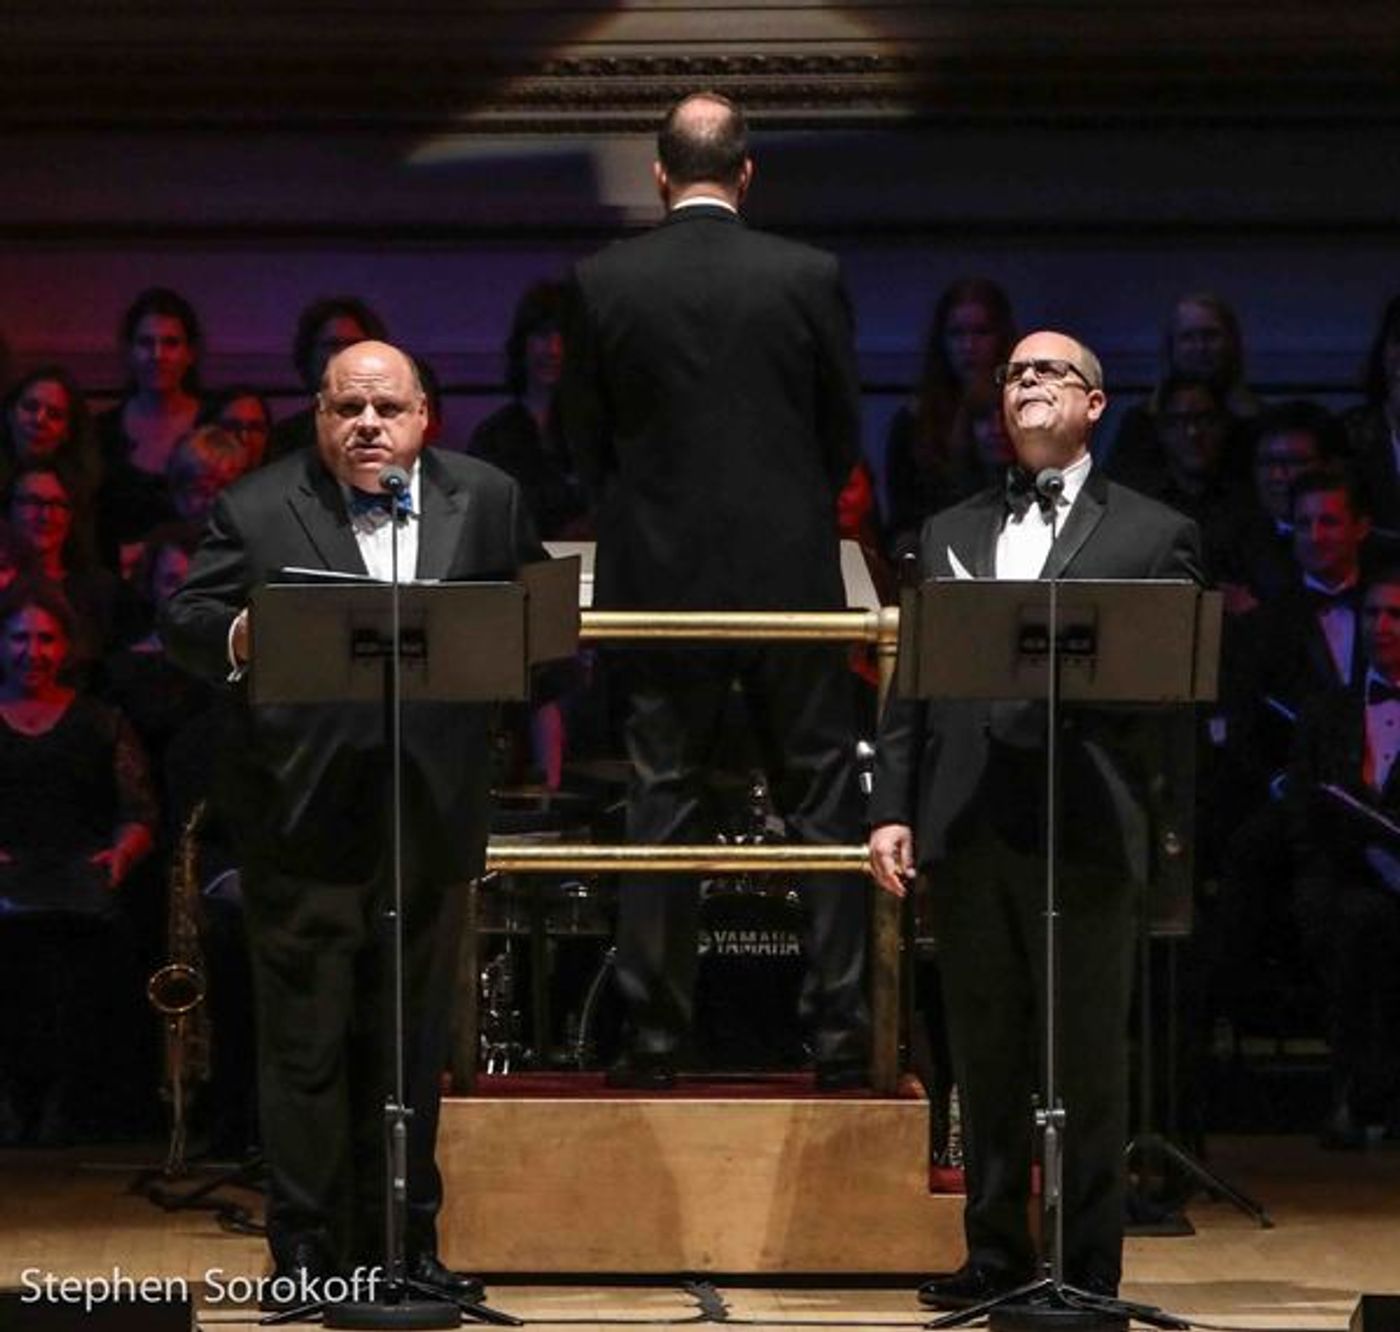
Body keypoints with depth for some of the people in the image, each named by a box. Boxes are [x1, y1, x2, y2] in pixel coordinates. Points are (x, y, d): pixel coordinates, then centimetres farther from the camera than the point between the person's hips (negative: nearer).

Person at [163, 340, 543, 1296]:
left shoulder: (488, 502, 9)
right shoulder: (256, 510, 1)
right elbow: (184, 620, -4)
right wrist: (235, 636, -24)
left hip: (432, 814, 3)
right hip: (305, 817, -3)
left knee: (413, 1044, 11)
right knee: (306, 1045, 1)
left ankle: (407, 1243, 20)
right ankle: (306, 1253, 8)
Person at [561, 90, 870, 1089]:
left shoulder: (603, 284, -3)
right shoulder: (810, 277, -5)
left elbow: (585, 442, 4)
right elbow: (845, 432, 4)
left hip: (659, 578, 1)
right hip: (790, 574, -1)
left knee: (662, 803, 6)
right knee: (822, 799, 6)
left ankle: (657, 1037, 5)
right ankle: (841, 1034, 4)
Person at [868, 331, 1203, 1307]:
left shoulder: (1154, 535, 6)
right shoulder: (950, 534, 17)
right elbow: (910, 682, 13)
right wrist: (892, 809, 4)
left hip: (1083, 831, -4)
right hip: (964, 828, 4)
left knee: (1088, 1068, 0)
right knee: (985, 1062, 8)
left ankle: (1088, 1272, 5)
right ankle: (996, 1255, 16)